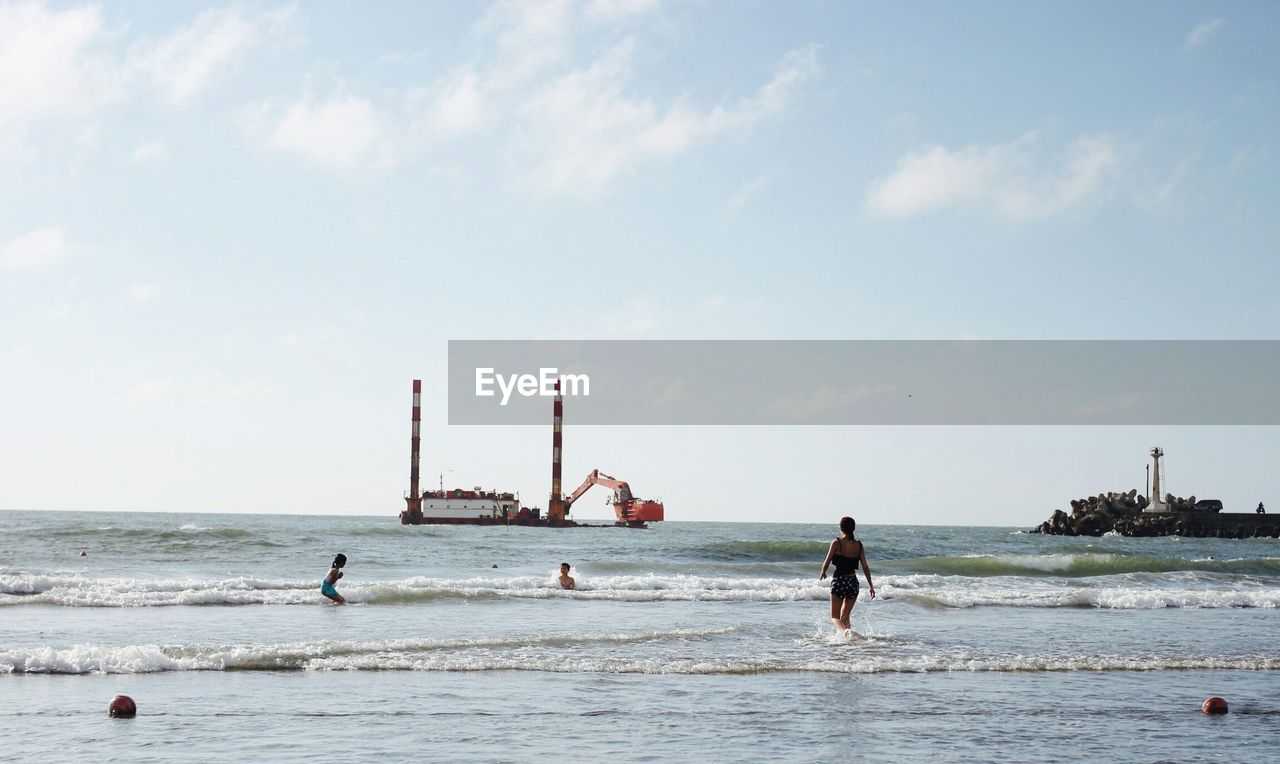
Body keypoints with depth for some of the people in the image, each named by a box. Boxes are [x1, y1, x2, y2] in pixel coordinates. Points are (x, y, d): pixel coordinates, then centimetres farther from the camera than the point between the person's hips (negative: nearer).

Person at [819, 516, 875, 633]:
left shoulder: (837, 543, -9)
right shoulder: (859, 545, 2)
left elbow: (827, 562, -3)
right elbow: (865, 567, 3)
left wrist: (823, 573, 18)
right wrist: (871, 586, 10)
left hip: (839, 581, -4)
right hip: (853, 582, 4)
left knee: (835, 617, 2)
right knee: (845, 616, 19)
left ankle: (844, 631, -26)